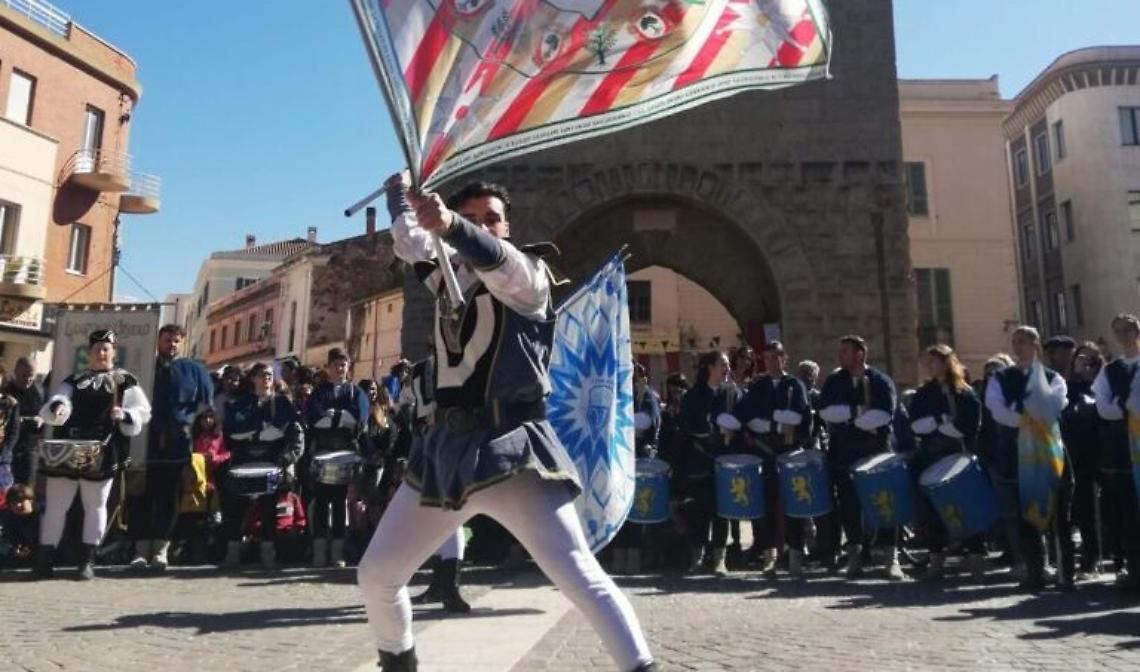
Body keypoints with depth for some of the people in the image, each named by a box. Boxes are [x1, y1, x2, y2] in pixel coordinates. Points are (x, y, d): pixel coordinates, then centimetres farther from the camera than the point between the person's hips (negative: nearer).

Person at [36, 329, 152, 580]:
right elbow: (52, 406, 1)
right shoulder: (74, 379, 13)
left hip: (103, 454, -2)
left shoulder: (124, 380, 6)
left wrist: (125, 415, -18)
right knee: (55, 504, 6)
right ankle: (45, 559, 15)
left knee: (95, 505, 5)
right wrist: (56, 407, -22)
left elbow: (143, 412, 1)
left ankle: (88, 561, 13)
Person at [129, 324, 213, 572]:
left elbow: (206, 403, 9)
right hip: (146, 442, 1)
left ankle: (160, 549, 11)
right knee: (142, 498, 0)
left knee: (168, 498, 3)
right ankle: (141, 549, 7)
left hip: (177, 444, -1)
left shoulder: (194, 370, 8)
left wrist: (189, 424, -1)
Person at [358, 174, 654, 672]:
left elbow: (496, 259, -27)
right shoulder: (447, 274, 14)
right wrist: (399, 192, 46)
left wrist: (451, 226, -45)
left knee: (577, 573, -19)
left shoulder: (527, 275, -4)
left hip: (509, 447, -6)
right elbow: (407, 239, 31)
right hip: (445, 447, 7)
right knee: (376, 574, 15)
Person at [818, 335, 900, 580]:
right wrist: (858, 413, -17)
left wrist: (846, 417, -16)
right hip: (843, 452, 2)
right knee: (848, 504, 5)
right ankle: (854, 555, 16)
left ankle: (892, 558, 8)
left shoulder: (881, 381, 0)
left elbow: (884, 414, -14)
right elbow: (826, 410, -6)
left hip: (876, 450, -2)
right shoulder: (833, 382, 8)